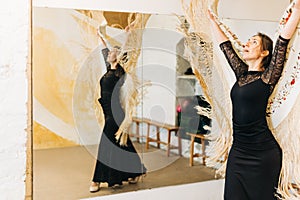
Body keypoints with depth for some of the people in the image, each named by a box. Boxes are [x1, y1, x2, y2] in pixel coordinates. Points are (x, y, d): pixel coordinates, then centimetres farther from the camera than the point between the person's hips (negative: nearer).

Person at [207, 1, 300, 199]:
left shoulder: (268, 77, -6)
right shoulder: (241, 73, 9)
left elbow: (283, 41, -13)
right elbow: (225, 44, 18)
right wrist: (212, 19, 26)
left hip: (263, 152, -5)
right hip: (238, 149, 6)